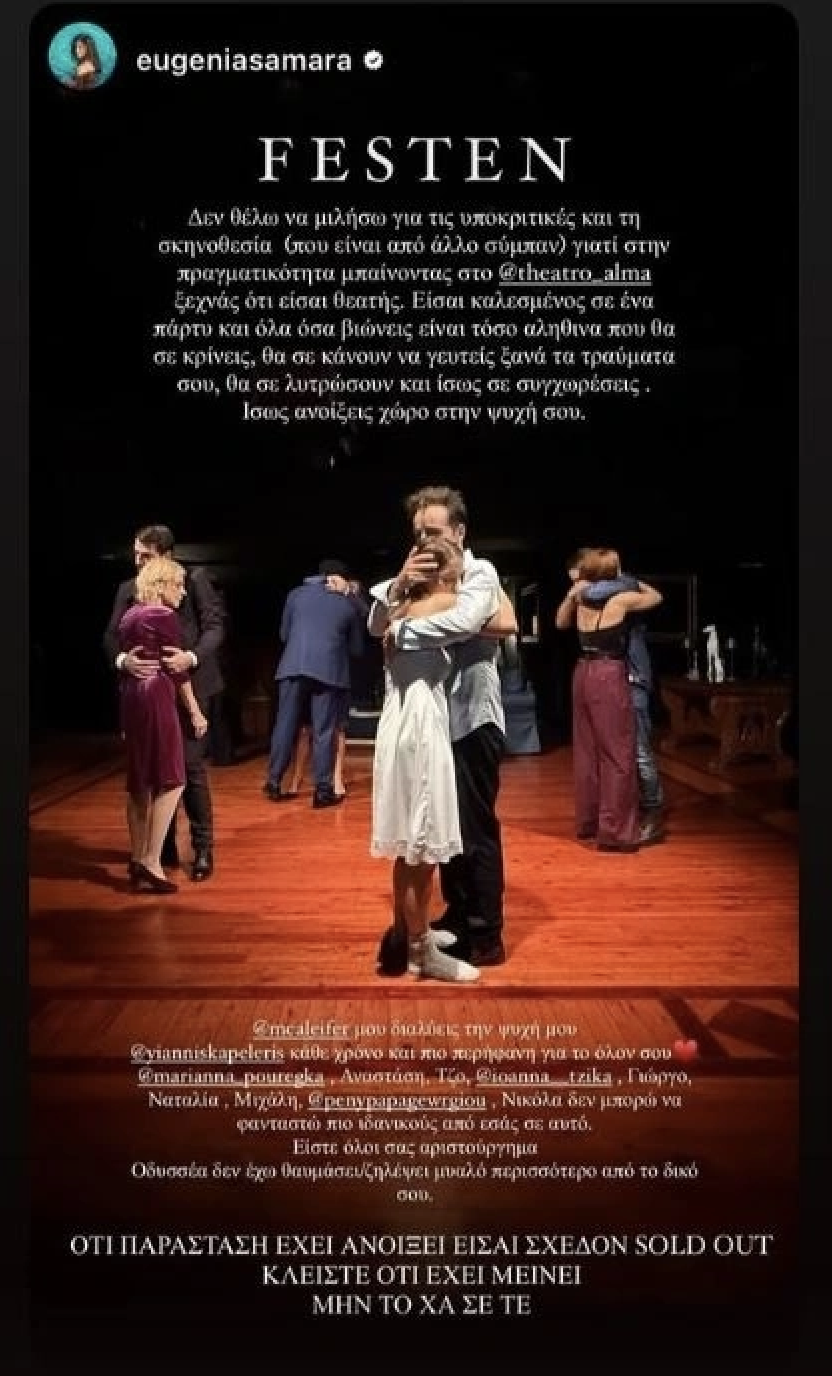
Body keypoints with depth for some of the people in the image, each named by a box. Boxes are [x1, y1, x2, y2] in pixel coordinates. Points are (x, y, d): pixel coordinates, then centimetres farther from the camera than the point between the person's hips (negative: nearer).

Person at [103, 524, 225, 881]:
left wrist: (193, 657, -25)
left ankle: (203, 848, 7)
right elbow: (111, 636, 0)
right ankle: (165, 847, 21)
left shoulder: (195, 579, -2)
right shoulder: (128, 588, 7)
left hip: (189, 686, -4)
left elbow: (215, 625, -7)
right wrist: (122, 659, -23)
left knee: (191, 767, -4)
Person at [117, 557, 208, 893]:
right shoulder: (164, 616, -8)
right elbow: (176, 668, -8)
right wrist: (195, 712, -2)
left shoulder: (129, 615, 15)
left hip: (130, 698, 9)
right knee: (171, 780, -5)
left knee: (139, 781, 12)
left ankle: (138, 860, 17)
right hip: (156, 697, -8)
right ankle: (151, 862, -10)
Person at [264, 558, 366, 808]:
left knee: (286, 725, 10)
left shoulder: (297, 594, 13)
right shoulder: (349, 604, 10)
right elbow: (356, 648, 16)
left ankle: (274, 783, 17)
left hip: (293, 667, 2)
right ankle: (322, 790, 4)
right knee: (324, 731, 2)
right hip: (329, 670, -2)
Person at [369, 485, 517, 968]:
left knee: (476, 828, -2)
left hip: (471, 718, -7)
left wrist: (401, 632, -18)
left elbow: (464, 622, -29)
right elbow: (376, 625, 3)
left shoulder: (480, 572, -8)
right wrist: (398, 585, -14)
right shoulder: (421, 575, 12)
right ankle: (458, 918, 31)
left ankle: (485, 937, 8)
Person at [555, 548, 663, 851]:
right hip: (609, 677, -7)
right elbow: (656, 596, 11)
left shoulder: (582, 598, 7)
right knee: (617, 755, -2)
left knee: (586, 751, 14)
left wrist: (573, 592, 17)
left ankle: (587, 822, 25)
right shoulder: (621, 599, -7)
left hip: (583, 675, 7)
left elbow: (561, 622, 27)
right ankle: (614, 831, -2)